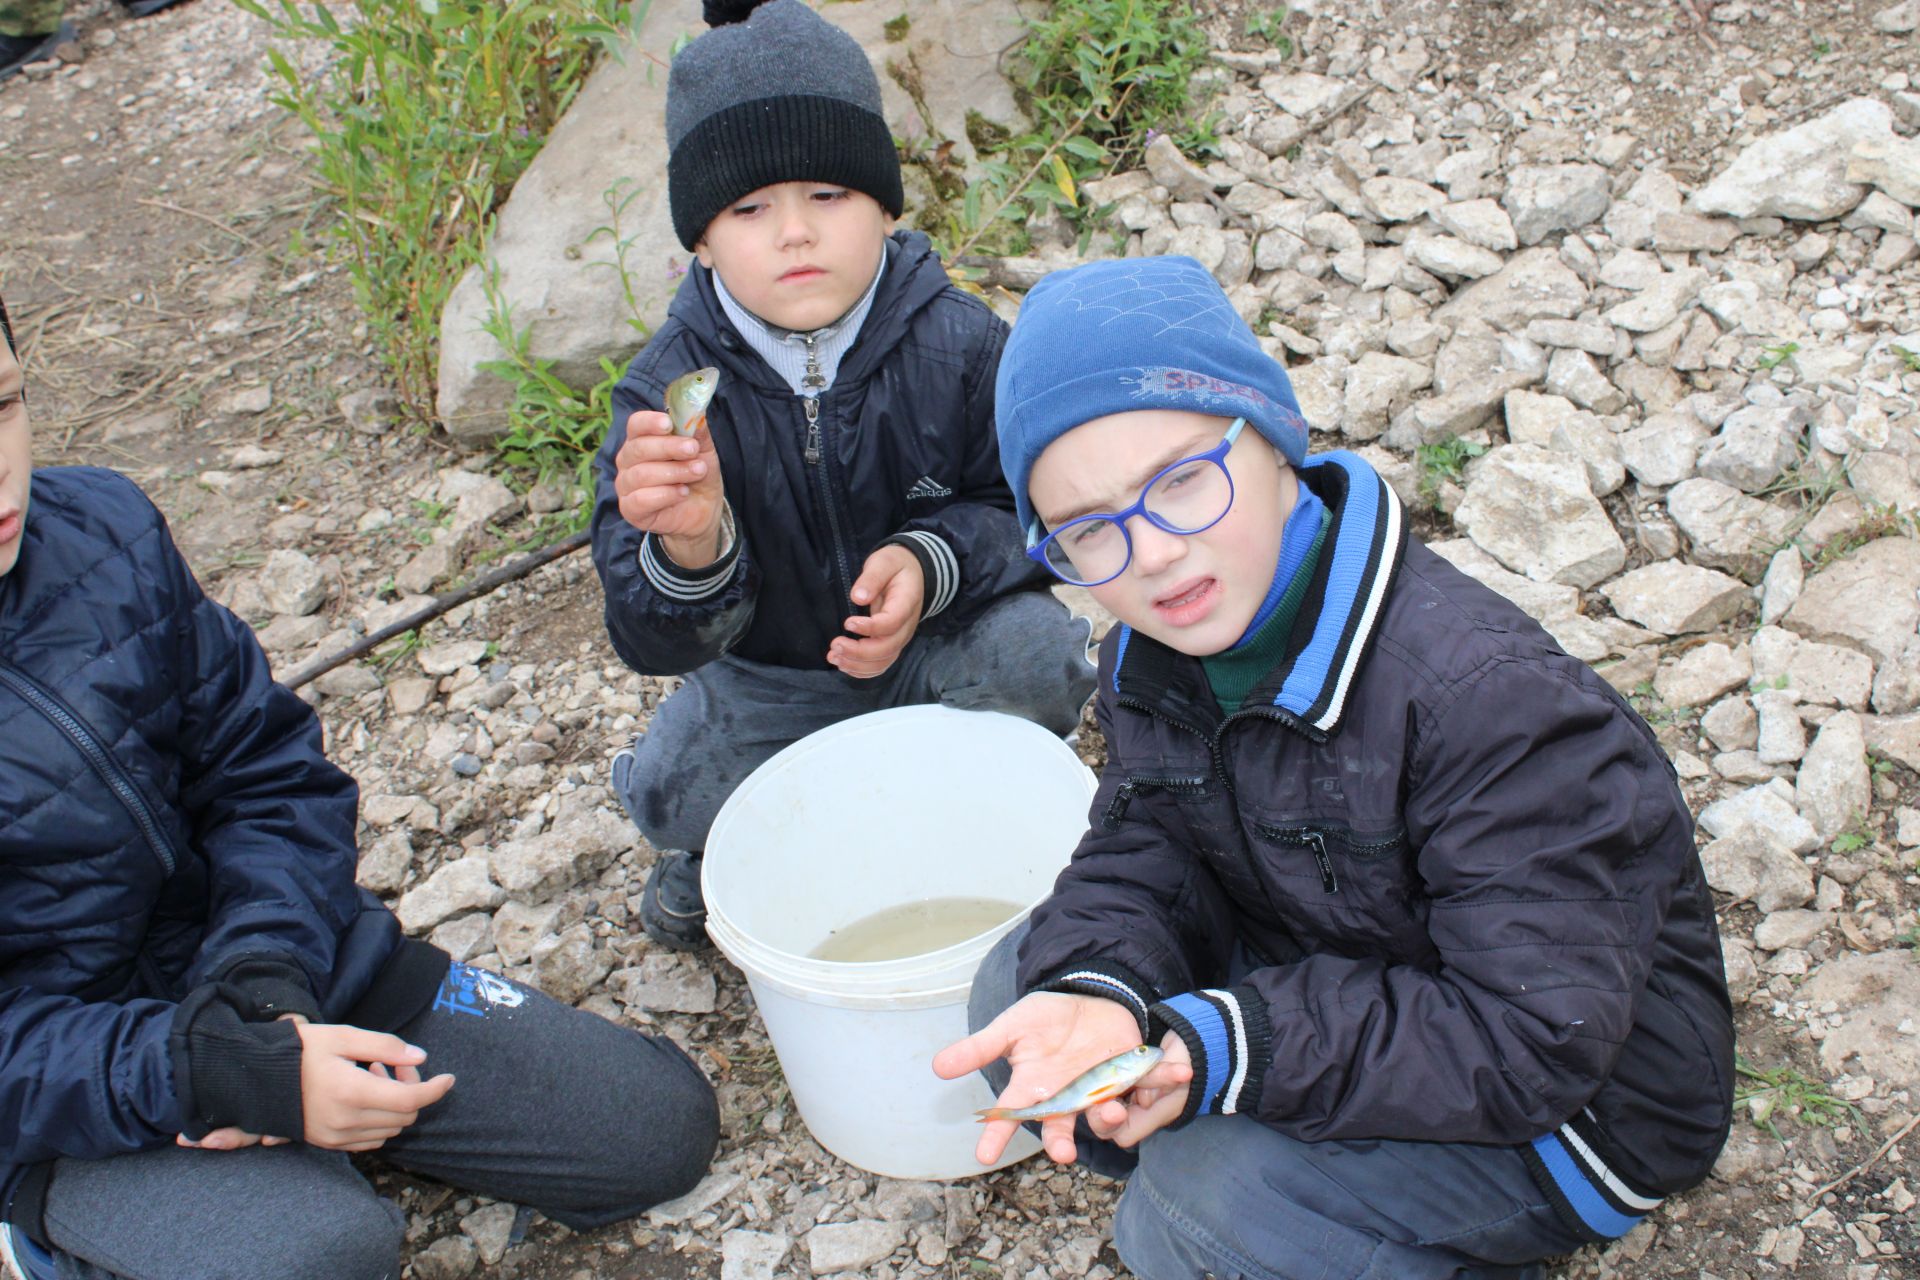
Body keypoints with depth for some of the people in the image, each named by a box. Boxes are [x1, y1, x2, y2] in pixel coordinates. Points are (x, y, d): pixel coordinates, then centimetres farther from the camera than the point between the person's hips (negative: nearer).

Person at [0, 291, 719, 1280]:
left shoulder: (103, 529, -6)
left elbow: (265, 768, 1)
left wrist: (266, 988, -14)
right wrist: (229, 1075, -28)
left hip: (278, 969, 5)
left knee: (660, 1129, -1)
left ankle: (279, 1159, 14)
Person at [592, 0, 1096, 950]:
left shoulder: (958, 345, -19)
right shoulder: (671, 387, -20)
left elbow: (1027, 507, -10)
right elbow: (654, 640, -25)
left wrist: (930, 564, -33)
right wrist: (689, 547, -50)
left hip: (937, 638, 0)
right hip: (768, 677, 1)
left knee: (1038, 657, -29)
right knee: (670, 793, -22)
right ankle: (716, 841, 18)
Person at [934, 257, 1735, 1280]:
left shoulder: (1483, 696, -32)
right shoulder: (1150, 660, -6)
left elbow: (1539, 1042, -31)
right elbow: (1136, 864, -5)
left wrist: (1220, 1048, -37)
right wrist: (1093, 996, -31)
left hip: (1573, 1104, -7)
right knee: (1023, 987, -5)